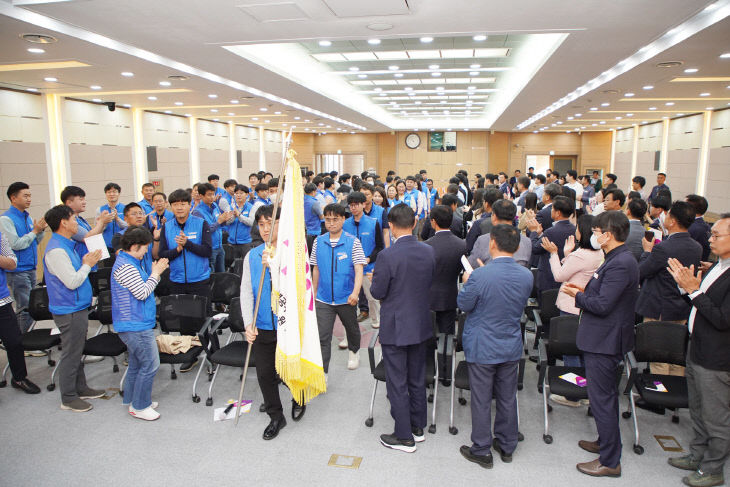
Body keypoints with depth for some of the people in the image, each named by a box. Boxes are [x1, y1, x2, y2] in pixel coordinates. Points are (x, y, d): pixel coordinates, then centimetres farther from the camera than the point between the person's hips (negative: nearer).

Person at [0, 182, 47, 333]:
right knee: (27, 309, -7)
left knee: (29, 306, 12)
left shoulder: (27, 217, 11)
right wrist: (34, 231, -11)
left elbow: (36, 241, 16)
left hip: (30, 268, 8)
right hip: (17, 271, -8)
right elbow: (16, 244, -19)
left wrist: (41, 230, -2)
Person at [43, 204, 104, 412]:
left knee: (78, 351, 19)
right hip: (69, 311, -10)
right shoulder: (56, 250, -21)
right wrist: (88, 264, -11)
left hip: (78, 307, 10)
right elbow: (72, 282, -24)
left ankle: (80, 388, 32)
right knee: (71, 354, 2)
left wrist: (87, 262, 1)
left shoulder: (67, 245, 10)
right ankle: (68, 398, 15)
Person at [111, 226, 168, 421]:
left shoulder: (131, 263, 13)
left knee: (136, 363, 20)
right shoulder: (125, 266, -20)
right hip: (135, 326, -11)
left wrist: (156, 272, 7)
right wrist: (155, 273, -12)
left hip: (134, 324, 11)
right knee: (150, 365, -3)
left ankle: (131, 399, 33)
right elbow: (142, 293, -22)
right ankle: (139, 407, 9)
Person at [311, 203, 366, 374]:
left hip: (346, 298, -1)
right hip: (323, 299, 1)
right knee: (322, 337, -4)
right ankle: (322, 374, 3)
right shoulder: (318, 241, 1)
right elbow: (316, 269, 10)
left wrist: (355, 293, -28)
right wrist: (314, 294, 14)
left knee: (352, 328, 21)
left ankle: (354, 353, 50)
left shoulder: (353, 242, -9)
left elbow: (358, 270, -13)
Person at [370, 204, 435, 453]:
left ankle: (404, 437, 19)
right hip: (421, 325, 6)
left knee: (397, 383, 8)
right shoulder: (428, 251, -4)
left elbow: (377, 292, -15)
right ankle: (418, 427, 35)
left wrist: (373, 282, 5)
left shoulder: (387, 256, -23)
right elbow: (429, 284, 6)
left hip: (395, 328, -6)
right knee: (417, 379, 20)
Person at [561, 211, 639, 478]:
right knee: (606, 395, 23)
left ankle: (610, 461, 13)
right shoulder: (619, 259, 9)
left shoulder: (620, 264, -24)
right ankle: (606, 442, 40)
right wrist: (586, 290, 7)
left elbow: (602, 305, -26)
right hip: (606, 338, 11)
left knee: (602, 399, 0)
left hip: (604, 341, -11)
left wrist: (577, 295, -11)